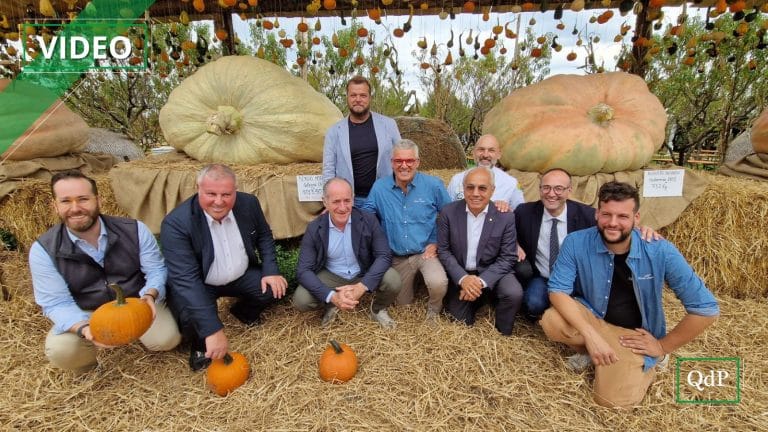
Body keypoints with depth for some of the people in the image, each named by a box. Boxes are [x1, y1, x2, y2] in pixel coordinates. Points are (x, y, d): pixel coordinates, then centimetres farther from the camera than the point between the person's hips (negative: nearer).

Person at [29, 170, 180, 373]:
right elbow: (56, 303, -14)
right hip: (86, 314, 1)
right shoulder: (44, 250, -14)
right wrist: (83, 328, -35)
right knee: (60, 351, -27)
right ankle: (89, 365, 11)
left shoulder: (134, 229, -15)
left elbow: (156, 269, -11)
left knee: (167, 339, -21)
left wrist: (150, 295, -34)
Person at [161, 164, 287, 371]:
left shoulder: (248, 203, -15)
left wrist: (271, 271, -11)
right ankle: (200, 344, 9)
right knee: (192, 319, -30)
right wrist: (213, 330, -39)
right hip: (196, 285, -4)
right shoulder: (176, 223, -28)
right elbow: (186, 279, -34)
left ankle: (244, 312, 21)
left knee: (276, 288, -13)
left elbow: (264, 236, 4)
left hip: (242, 276, 4)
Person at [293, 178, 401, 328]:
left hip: (364, 274, 0)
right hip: (331, 276, 1)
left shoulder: (369, 220, -16)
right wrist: (332, 296, -32)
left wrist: (361, 287, -32)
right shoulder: (314, 229, -15)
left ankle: (378, 309, 8)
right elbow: (303, 270, -16)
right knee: (301, 300, -22)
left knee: (392, 280, -28)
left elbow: (384, 255, -17)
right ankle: (332, 304, 13)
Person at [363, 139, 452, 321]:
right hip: (397, 257, 3)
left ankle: (434, 309, 5)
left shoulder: (433, 185, -9)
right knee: (402, 304, 14)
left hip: (426, 251, -2)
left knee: (438, 284, -31)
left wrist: (436, 242, -7)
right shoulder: (379, 187, -5)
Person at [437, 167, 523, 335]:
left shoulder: (506, 217, -11)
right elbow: (443, 250, -5)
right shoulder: (448, 212, -9)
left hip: (492, 273, -1)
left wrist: (481, 281, -23)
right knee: (460, 322, -3)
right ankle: (479, 299, 29)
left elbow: (508, 258, -9)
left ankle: (503, 335, 1)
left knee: (514, 293, -28)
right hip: (459, 275, 1)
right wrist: (463, 278, -20)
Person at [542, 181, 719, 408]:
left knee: (613, 399, -18)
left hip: (634, 335, -1)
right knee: (552, 321, -30)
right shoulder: (576, 243, -18)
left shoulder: (660, 251, -19)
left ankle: (647, 363, 14)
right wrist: (591, 335, -29)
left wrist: (663, 346, -8)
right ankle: (590, 350, 5)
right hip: (592, 320, 1)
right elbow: (557, 290, -19)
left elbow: (706, 308, -14)